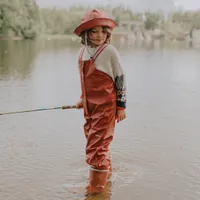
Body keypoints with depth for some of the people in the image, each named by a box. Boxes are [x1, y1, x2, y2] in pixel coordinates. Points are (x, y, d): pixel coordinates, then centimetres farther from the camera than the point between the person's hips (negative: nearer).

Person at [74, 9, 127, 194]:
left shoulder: (110, 51, -13)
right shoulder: (83, 51, 6)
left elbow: (120, 79, -9)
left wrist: (121, 106, -8)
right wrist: (82, 99, 17)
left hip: (105, 106, -7)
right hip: (89, 106, 7)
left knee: (96, 145, -5)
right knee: (99, 143, 20)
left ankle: (96, 186, 8)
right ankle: (106, 171, 42)